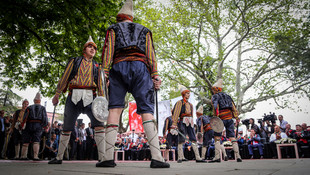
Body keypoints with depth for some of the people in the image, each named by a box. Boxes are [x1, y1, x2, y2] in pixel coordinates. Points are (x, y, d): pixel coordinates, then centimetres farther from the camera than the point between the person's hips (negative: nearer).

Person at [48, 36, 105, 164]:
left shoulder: (96, 66, 20)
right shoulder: (74, 61, 18)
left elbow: (100, 85, 12)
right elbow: (64, 78, 13)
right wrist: (57, 94, 6)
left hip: (90, 97, 0)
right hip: (74, 96, 0)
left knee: (99, 123, -19)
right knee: (67, 128, 6)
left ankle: (102, 157, -17)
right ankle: (59, 157, 22)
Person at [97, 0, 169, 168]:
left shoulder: (113, 29, 24)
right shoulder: (144, 30, 29)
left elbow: (108, 50, 7)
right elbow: (150, 53, 13)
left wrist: (104, 74, -2)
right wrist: (155, 75, 4)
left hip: (119, 67, 0)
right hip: (141, 67, 1)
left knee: (114, 109, -4)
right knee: (146, 111, -8)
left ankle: (108, 157, -13)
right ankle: (157, 157, -19)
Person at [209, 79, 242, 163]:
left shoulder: (215, 96, 3)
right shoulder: (227, 96, 21)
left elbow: (215, 105, -16)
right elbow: (233, 107, 20)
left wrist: (216, 115, -27)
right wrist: (236, 117, 23)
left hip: (221, 118, -5)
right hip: (229, 118, 6)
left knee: (217, 137, 0)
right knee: (232, 137, 6)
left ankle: (217, 157, -5)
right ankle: (238, 156, 3)